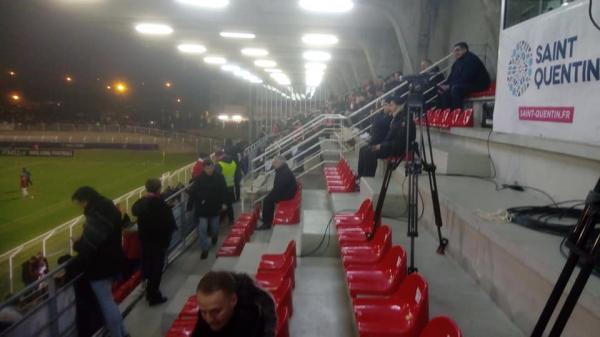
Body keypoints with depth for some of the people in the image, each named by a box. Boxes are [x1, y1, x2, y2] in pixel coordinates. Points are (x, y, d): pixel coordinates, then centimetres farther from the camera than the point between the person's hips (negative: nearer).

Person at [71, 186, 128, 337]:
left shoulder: (97, 214, -26)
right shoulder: (108, 207, 7)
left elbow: (89, 242, -27)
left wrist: (77, 245, -7)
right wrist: (82, 242, 8)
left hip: (100, 264, -10)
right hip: (110, 261, 10)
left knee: (106, 303, 3)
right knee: (108, 301, 22)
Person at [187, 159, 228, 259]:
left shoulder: (219, 177, -9)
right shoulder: (198, 179, -13)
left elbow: (224, 190, 0)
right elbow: (193, 193, -11)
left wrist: (223, 203, -3)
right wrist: (189, 206, -11)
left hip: (215, 207, 2)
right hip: (202, 208, -2)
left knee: (214, 227, 19)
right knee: (202, 229, -5)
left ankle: (214, 236, 53)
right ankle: (205, 249, 8)